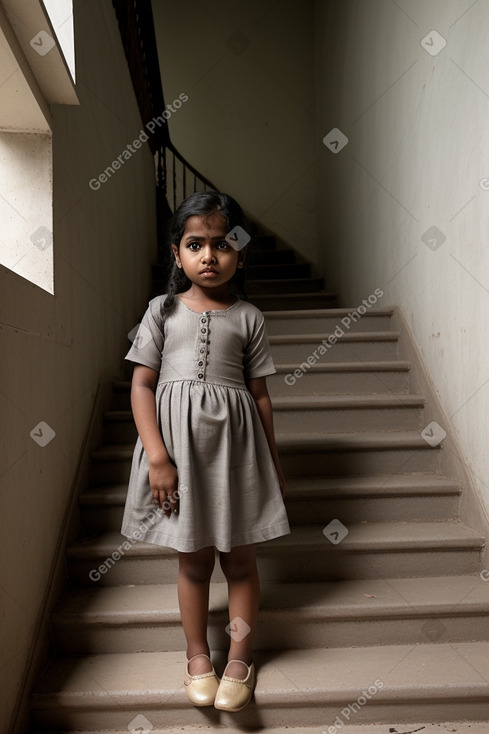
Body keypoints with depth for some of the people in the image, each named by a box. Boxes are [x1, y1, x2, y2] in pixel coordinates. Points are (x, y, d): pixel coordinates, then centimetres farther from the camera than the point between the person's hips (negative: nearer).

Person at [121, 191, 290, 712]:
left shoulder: (248, 318, 3)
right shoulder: (163, 310, 2)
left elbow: (259, 394, 6)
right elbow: (141, 385, -3)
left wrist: (273, 462, 8)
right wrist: (157, 456, -12)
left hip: (234, 442, 1)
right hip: (179, 440, 0)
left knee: (239, 556, 11)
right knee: (193, 558, 12)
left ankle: (240, 658, 30)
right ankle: (197, 655, 32)